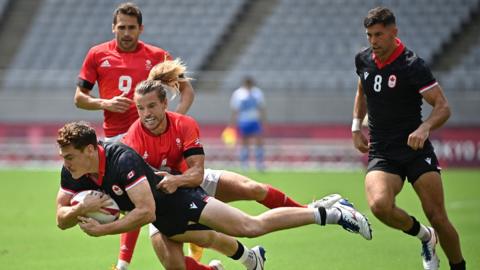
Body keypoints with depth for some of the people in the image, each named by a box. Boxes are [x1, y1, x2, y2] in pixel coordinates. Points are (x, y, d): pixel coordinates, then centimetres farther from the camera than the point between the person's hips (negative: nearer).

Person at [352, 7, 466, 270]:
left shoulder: (413, 65, -12)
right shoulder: (363, 60, 5)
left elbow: (443, 107, -14)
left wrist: (424, 128, -33)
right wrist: (356, 127, 17)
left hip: (417, 151, -3)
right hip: (381, 154, 3)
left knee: (437, 216, -9)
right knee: (380, 205, -25)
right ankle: (424, 235, 3)